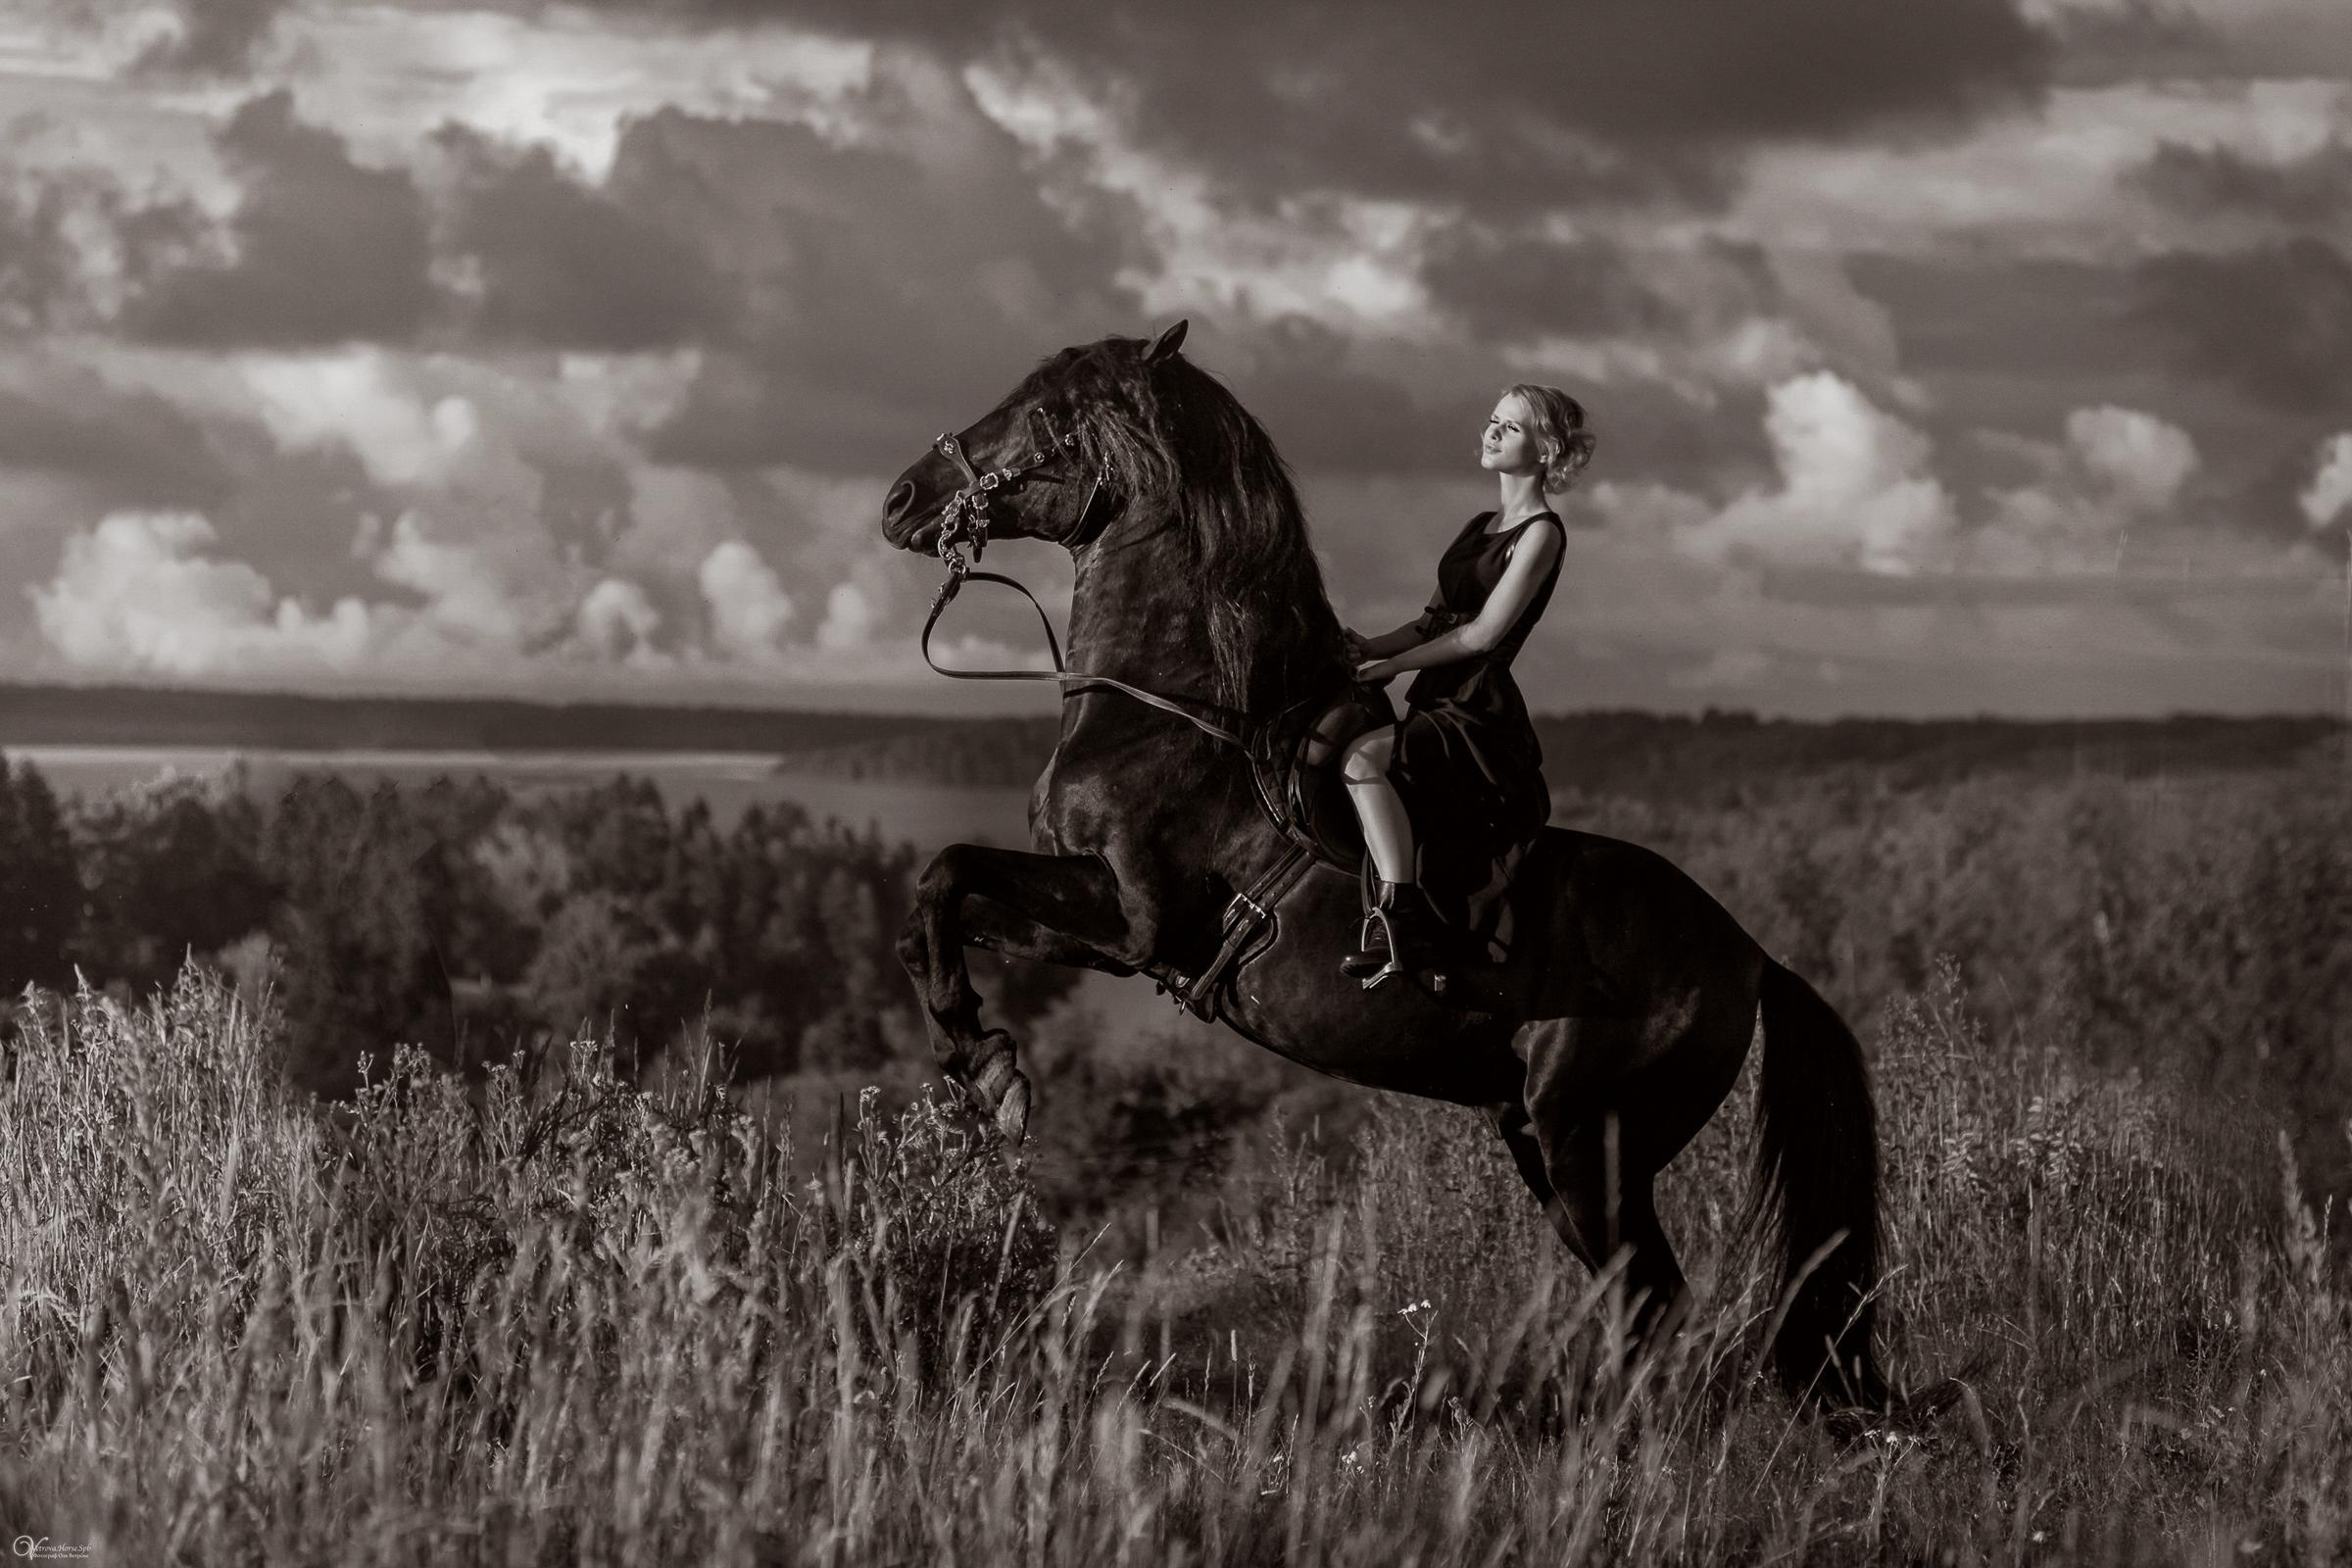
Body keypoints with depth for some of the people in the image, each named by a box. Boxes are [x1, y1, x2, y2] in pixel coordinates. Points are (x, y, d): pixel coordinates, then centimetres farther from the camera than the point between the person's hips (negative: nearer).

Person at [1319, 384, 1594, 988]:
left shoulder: (1542, 533, -6)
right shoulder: (1479, 528, 20)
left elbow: (1484, 632, -13)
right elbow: (1435, 621, 19)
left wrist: (1394, 664, -9)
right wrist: (1368, 648, 2)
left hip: (1482, 713, -9)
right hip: (1438, 706, 9)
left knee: (1363, 757, -30)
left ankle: (1405, 929, -36)